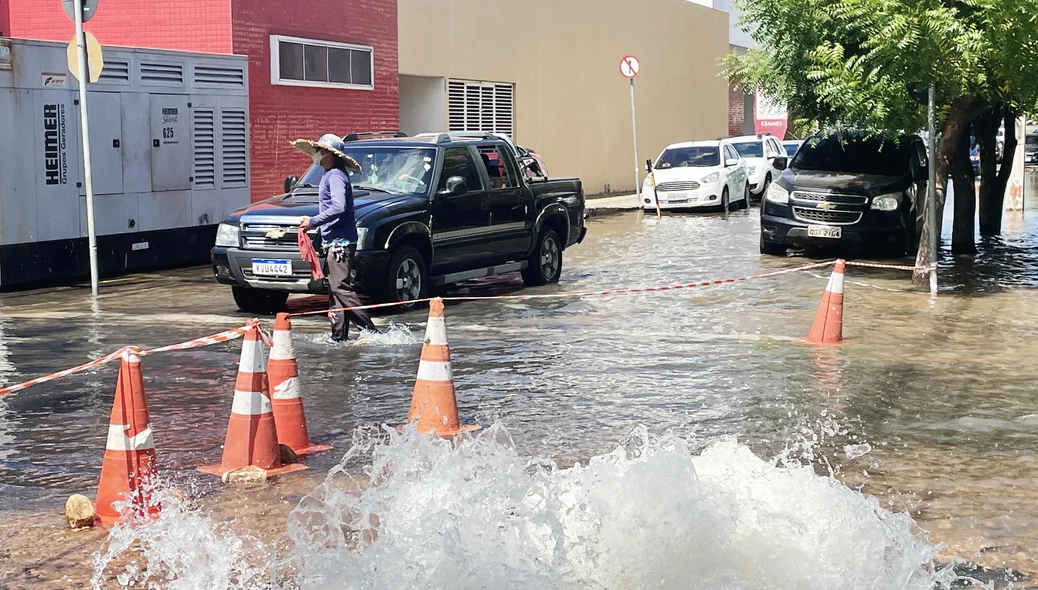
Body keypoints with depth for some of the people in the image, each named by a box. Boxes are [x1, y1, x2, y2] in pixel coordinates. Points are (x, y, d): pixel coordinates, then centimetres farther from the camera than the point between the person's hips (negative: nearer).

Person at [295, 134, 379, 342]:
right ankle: (339, 335, 13)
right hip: (335, 241, 11)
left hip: (340, 241, -11)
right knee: (336, 289, 10)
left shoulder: (335, 175, -13)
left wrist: (314, 221, -19)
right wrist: (314, 222, 18)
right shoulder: (329, 174, 18)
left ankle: (370, 330, -15)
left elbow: (338, 207, -25)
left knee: (341, 288, -14)